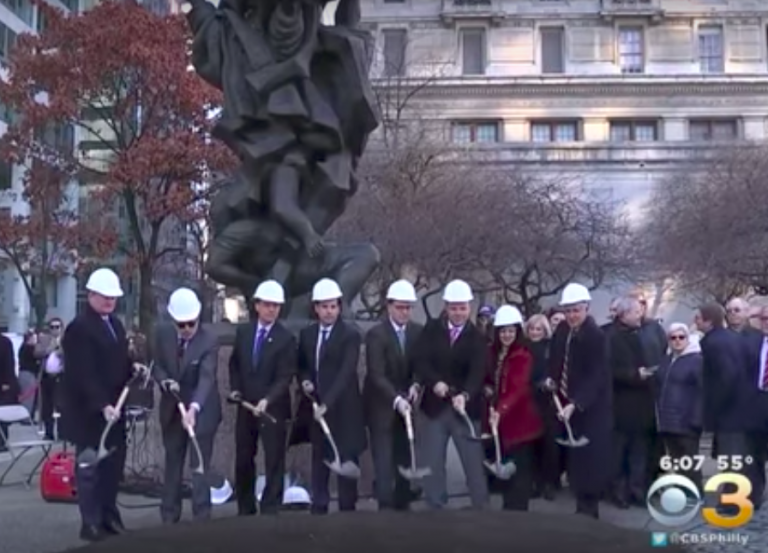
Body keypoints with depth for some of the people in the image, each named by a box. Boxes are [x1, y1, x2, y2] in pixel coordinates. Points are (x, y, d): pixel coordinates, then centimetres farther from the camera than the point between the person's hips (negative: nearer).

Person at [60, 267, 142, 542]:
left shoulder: (115, 324, 12)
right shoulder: (79, 327, -15)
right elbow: (83, 373, -22)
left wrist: (132, 369, 0)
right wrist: (102, 405, -28)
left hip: (112, 406, 8)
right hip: (87, 410, -8)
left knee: (114, 463, 11)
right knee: (90, 466, 2)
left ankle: (108, 517, 22)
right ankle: (91, 524, 11)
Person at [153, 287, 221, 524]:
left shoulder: (209, 341, -21)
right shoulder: (162, 333, -7)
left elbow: (206, 378, -30)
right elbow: (158, 365, 4)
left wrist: (193, 407, -46)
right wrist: (165, 381, -18)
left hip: (202, 410, -4)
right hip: (171, 408, 4)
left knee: (199, 466, -3)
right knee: (172, 464, 14)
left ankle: (201, 518, 5)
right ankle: (169, 517, 25)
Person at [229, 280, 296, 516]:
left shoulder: (286, 338, -9)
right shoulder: (243, 331, 6)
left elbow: (285, 377, -14)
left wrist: (267, 400, -26)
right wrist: (235, 388, 1)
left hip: (273, 408, -5)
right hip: (245, 406, 5)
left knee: (274, 462, 0)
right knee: (243, 460, 12)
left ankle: (270, 511, 7)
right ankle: (245, 511, 25)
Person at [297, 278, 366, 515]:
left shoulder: (350, 334, -10)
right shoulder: (306, 334, 9)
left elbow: (347, 372, -19)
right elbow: (302, 366, 20)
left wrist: (327, 403, -27)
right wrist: (305, 381, -3)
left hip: (343, 408, -5)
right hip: (316, 406, 5)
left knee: (346, 460, 2)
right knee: (319, 460, 8)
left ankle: (348, 509, 9)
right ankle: (319, 508, 15)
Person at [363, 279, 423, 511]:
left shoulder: (419, 332, 2)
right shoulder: (376, 334, -13)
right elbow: (377, 375, -19)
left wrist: (416, 385, -14)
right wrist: (396, 399, -31)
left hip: (407, 404, 4)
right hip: (382, 406, -4)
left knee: (405, 459, 7)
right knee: (384, 461, -7)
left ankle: (402, 505, 14)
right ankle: (386, 507, -7)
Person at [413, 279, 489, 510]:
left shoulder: (478, 338, -3)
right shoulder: (431, 330, 3)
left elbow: (477, 373, -16)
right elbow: (421, 361, -6)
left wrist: (464, 395, -34)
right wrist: (435, 382, -24)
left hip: (466, 408, -2)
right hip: (435, 407, 2)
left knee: (474, 463, 3)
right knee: (432, 465, 7)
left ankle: (481, 508, 14)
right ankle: (435, 509, 18)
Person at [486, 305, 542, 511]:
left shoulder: (523, 355, -13)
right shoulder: (493, 353, 8)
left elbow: (519, 388, -25)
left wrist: (501, 411, -37)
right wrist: (492, 406, -1)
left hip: (519, 418, -6)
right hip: (500, 417, 6)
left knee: (519, 467, -3)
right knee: (503, 465, 12)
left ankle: (517, 509, 3)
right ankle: (509, 507, 23)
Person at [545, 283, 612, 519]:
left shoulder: (596, 336, -16)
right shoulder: (562, 331, 6)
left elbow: (596, 376, -21)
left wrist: (575, 404, -30)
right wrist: (552, 379, 1)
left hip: (591, 409, -7)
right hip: (570, 403, 7)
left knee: (589, 459, -5)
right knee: (576, 458, 11)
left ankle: (588, 509, 5)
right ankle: (584, 506, 21)